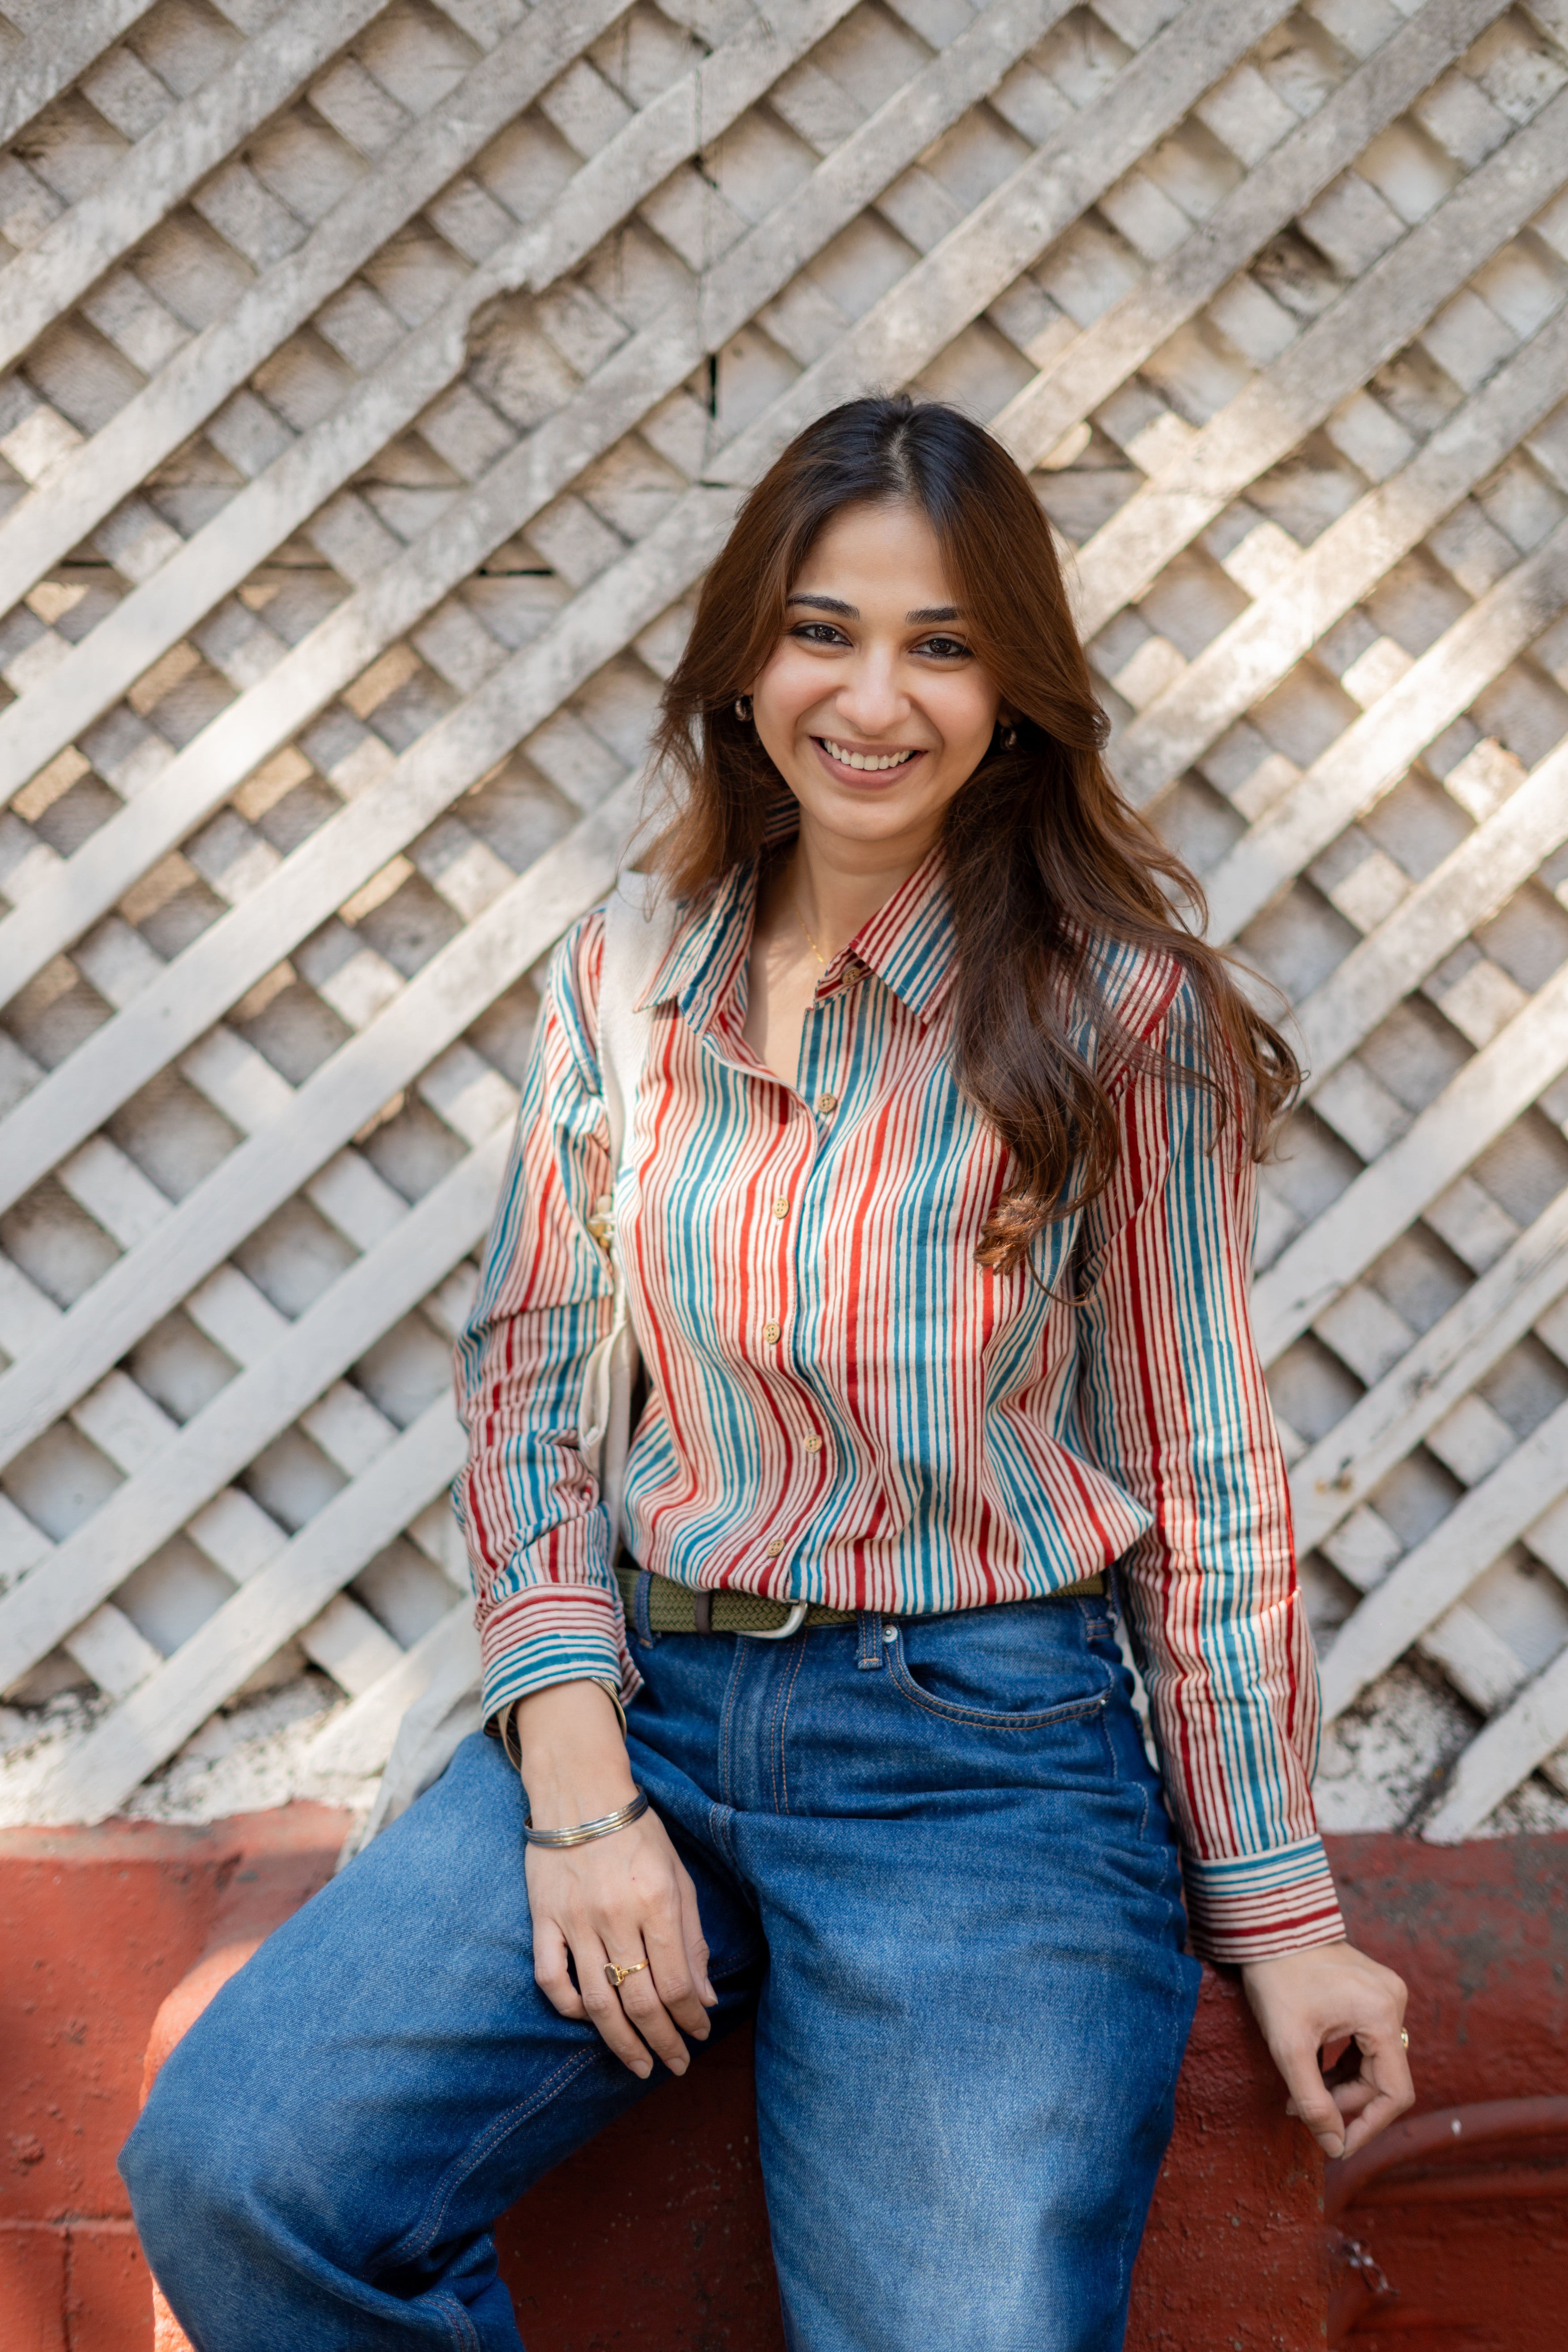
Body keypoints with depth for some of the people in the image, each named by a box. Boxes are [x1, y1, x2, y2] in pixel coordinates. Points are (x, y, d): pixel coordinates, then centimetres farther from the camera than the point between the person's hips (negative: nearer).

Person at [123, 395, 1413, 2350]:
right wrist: (574, 1770, -7)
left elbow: (1203, 1477, -1)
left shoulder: (1117, 1010, -4)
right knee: (228, 2175, -16)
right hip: (640, 1699, 3)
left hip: (988, 1750, -2)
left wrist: (1277, 1913, 0)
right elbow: (529, 1380, 7)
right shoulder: (621, 984, 5)